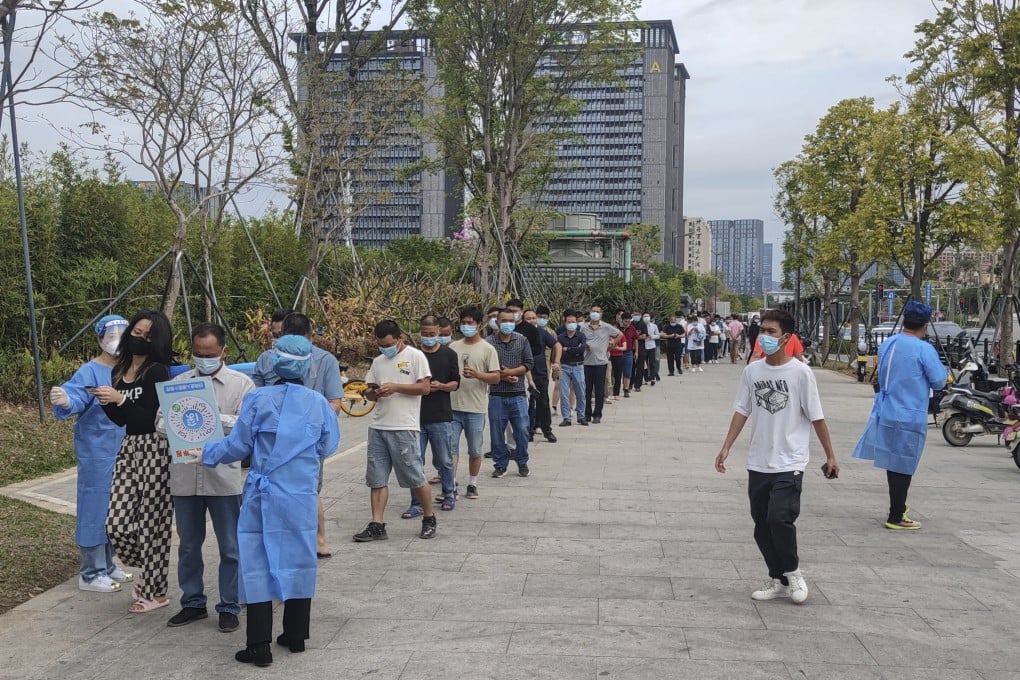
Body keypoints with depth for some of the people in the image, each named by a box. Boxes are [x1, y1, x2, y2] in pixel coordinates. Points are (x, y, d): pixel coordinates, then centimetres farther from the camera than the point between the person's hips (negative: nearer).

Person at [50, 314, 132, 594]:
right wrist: (64, 401, -52)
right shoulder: (90, 372, -14)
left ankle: (107, 565, 28)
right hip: (97, 453, -8)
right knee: (95, 508, -3)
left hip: (123, 453, 8)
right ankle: (90, 573, 6)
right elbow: (76, 396, -32)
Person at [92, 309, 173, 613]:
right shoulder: (119, 370, 12)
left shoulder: (157, 371, -8)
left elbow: (153, 418, -14)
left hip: (155, 450, -7)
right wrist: (106, 402, -3)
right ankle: (150, 568, 29)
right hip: (129, 448, 7)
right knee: (117, 524, 2)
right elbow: (121, 419, 15)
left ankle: (155, 592, 15)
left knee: (152, 523, 0)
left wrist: (120, 399, -21)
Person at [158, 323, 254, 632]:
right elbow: (160, 422, 6)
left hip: (224, 477, -3)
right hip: (185, 477, 3)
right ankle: (193, 603, 30)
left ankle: (229, 607, 19)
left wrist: (218, 418, -22)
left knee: (230, 548, 6)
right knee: (188, 545, 15)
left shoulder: (242, 384, -1)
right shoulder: (178, 382, 9)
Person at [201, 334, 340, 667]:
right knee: (299, 559, 14)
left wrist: (207, 453, 14)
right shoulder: (318, 403, -2)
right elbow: (327, 447, 8)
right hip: (302, 496, 2)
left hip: (265, 495, -2)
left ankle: (260, 645, 2)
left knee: (259, 562, 2)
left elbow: (238, 446, -4)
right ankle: (296, 635, 22)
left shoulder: (258, 399, -9)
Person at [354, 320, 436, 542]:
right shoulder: (378, 361, 16)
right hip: (378, 427, 6)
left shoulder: (415, 356, -2)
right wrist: (374, 393, -4)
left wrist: (396, 387, -16)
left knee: (415, 477, 1)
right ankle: (377, 525, 9)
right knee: (377, 479, 4)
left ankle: (429, 519, 18)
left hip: (404, 428, -6)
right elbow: (369, 391, 19)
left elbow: (425, 387, -8)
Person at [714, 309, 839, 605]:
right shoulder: (752, 371, 2)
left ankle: (792, 572, 7)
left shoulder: (801, 373, -9)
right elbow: (742, 411, 5)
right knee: (762, 525, 9)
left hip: (789, 464, -5)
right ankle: (778, 580, 24)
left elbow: (816, 417, -5)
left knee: (779, 517, -17)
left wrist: (830, 456, -2)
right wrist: (726, 447, -2)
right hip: (758, 464, 5)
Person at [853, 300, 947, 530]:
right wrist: (940, 367, 9)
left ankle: (898, 508, 31)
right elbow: (938, 382, -8)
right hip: (909, 417, -7)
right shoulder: (924, 350, -15)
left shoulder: (886, 344, 6)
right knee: (903, 468, 2)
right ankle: (896, 518, 9)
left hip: (885, 413, 7)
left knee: (894, 465, 18)